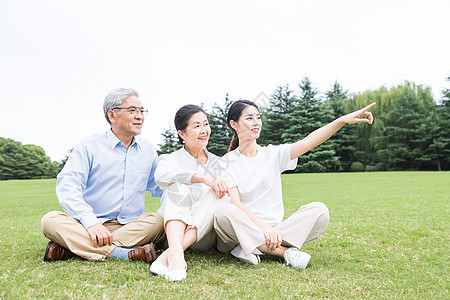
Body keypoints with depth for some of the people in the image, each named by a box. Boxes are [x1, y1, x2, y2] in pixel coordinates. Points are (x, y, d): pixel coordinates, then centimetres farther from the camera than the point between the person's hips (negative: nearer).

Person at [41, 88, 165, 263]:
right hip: (89, 227, -2)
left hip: (131, 227, 2)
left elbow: (158, 187, 24)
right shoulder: (89, 146, 1)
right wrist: (90, 222, -26)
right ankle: (124, 253, -39)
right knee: (50, 220, -26)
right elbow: (67, 187, -11)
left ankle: (72, 248, -25)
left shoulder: (147, 150, 13)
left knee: (159, 221, -28)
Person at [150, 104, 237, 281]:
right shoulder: (170, 159, 6)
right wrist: (204, 178, -32)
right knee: (178, 185, -24)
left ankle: (168, 255, -37)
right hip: (172, 229, -2)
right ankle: (175, 252, -48)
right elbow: (161, 175, -20)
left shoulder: (216, 163, 15)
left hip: (204, 235, 2)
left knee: (221, 194, -23)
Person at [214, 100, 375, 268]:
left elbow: (307, 143, -6)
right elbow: (234, 202, -10)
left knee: (319, 210, -18)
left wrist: (343, 120, -19)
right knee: (224, 213, -34)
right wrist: (264, 226, -23)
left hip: (273, 231, 3)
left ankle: (250, 249, -26)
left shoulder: (273, 154, 10)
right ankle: (284, 252, -27)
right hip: (241, 230, -3)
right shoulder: (226, 162, 2)